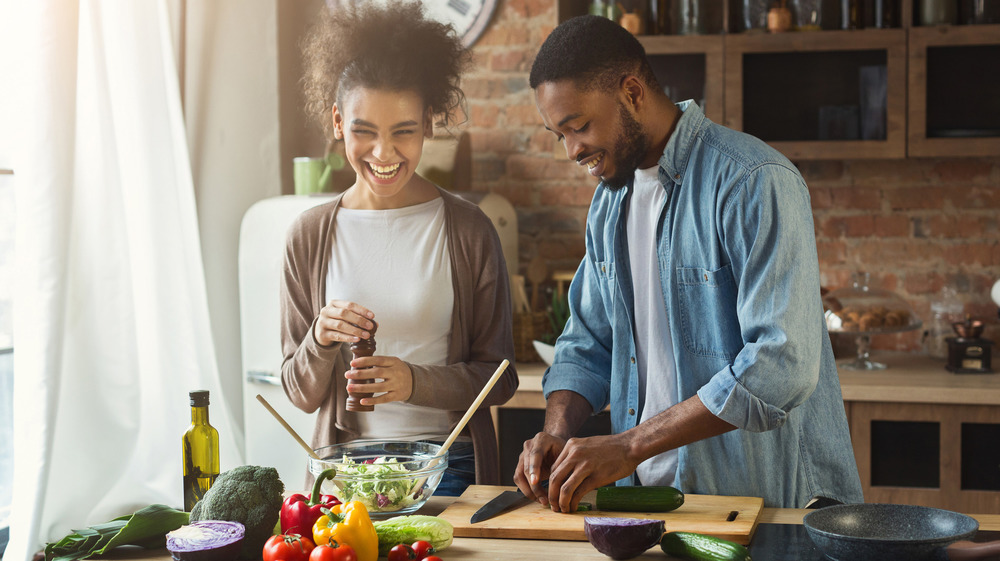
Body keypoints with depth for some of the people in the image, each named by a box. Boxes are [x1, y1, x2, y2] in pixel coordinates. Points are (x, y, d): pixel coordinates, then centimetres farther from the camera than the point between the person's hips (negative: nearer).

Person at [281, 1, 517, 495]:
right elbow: (302, 394, 8)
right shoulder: (310, 235, 4)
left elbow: (499, 379, 1)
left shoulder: (468, 230, -1)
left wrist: (416, 381, -17)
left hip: (448, 468, -1)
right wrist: (320, 342, -14)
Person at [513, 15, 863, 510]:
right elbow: (587, 344, 19)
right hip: (649, 494, 7)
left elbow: (782, 364, -22)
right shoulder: (609, 200, 12)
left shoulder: (756, 183, -14)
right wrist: (557, 432, -2)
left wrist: (629, 445, -22)